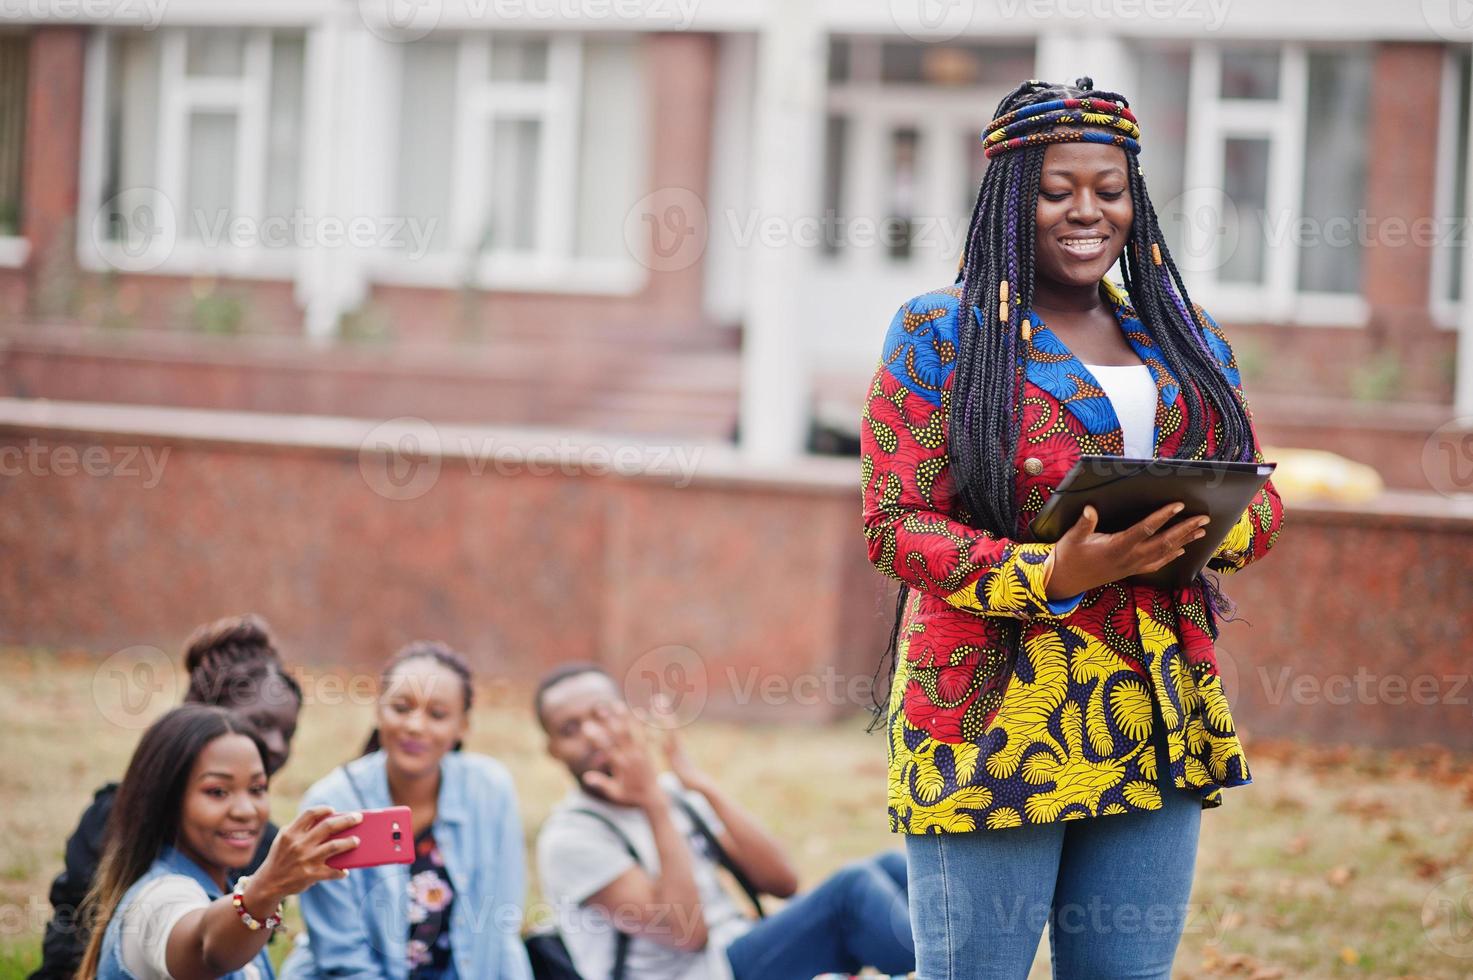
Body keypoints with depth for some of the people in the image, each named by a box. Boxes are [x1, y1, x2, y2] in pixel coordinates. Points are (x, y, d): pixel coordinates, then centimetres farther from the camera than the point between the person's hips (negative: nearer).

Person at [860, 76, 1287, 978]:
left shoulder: (1185, 337, 15)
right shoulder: (940, 336, 0)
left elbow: (1262, 502, 15)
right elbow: (897, 524, -6)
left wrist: (1198, 529, -10)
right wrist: (1053, 576, -21)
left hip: (1157, 724, 5)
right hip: (994, 722, -4)